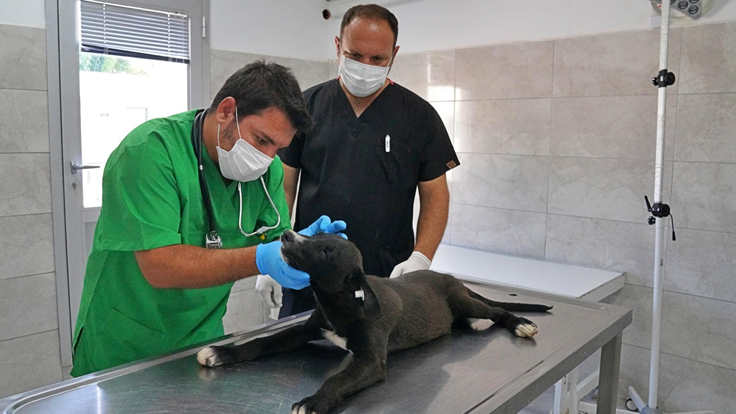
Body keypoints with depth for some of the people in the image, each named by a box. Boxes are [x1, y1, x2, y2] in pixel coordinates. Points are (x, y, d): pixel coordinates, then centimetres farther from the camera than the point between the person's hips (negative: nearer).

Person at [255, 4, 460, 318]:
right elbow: (284, 186, 5)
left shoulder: (419, 115, 1)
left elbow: (435, 194, 2)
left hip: (388, 283, -1)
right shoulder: (306, 107, 3)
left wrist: (421, 258, -12)